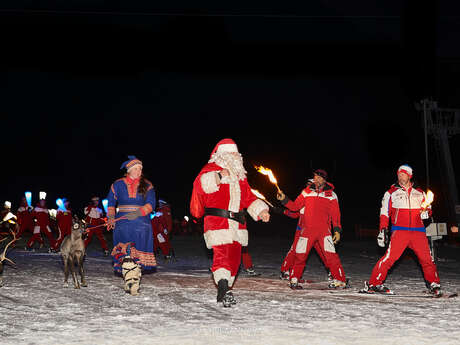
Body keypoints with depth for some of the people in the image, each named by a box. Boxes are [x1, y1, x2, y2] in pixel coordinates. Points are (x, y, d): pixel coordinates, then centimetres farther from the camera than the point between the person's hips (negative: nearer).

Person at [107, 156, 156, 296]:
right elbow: (111, 202, 21)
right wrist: (111, 217, 7)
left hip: (141, 222, 0)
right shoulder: (118, 185, 9)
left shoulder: (147, 185, 7)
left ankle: (135, 284, -4)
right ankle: (129, 281, -10)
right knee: (125, 254, -12)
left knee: (138, 255, -7)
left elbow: (151, 204, -2)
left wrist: (138, 213, -17)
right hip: (123, 223, 0)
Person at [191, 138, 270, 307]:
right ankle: (223, 289, -30)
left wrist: (260, 210, 9)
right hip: (217, 221, -7)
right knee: (221, 254, -20)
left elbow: (249, 197, 24)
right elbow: (200, 184, -18)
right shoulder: (211, 169, 1)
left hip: (236, 224, 7)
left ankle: (224, 293, 18)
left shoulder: (239, 175, 22)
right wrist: (218, 177, -30)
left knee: (234, 257, 8)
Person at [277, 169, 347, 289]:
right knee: (300, 255, -1)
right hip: (308, 229, 2)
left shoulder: (331, 194, 6)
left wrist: (337, 230, -4)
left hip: (324, 230, -2)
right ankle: (294, 279, 14)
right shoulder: (307, 191, 10)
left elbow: (335, 214, 4)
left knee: (330, 255, -11)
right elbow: (295, 206, 11)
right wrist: (284, 199, -4)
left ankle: (340, 280, -2)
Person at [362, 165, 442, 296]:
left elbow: (427, 207, 23)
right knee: (390, 257, -16)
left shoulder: (420, 193, 16)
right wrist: (383, 231, -1)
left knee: (427, 258, -3)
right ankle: (373, 284, -9)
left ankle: (434, 284, 16)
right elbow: (385, 213, 8)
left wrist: (426, 212, -2)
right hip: (399, 231, -3)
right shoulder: (391, 193, 9)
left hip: (418, 231, 3)